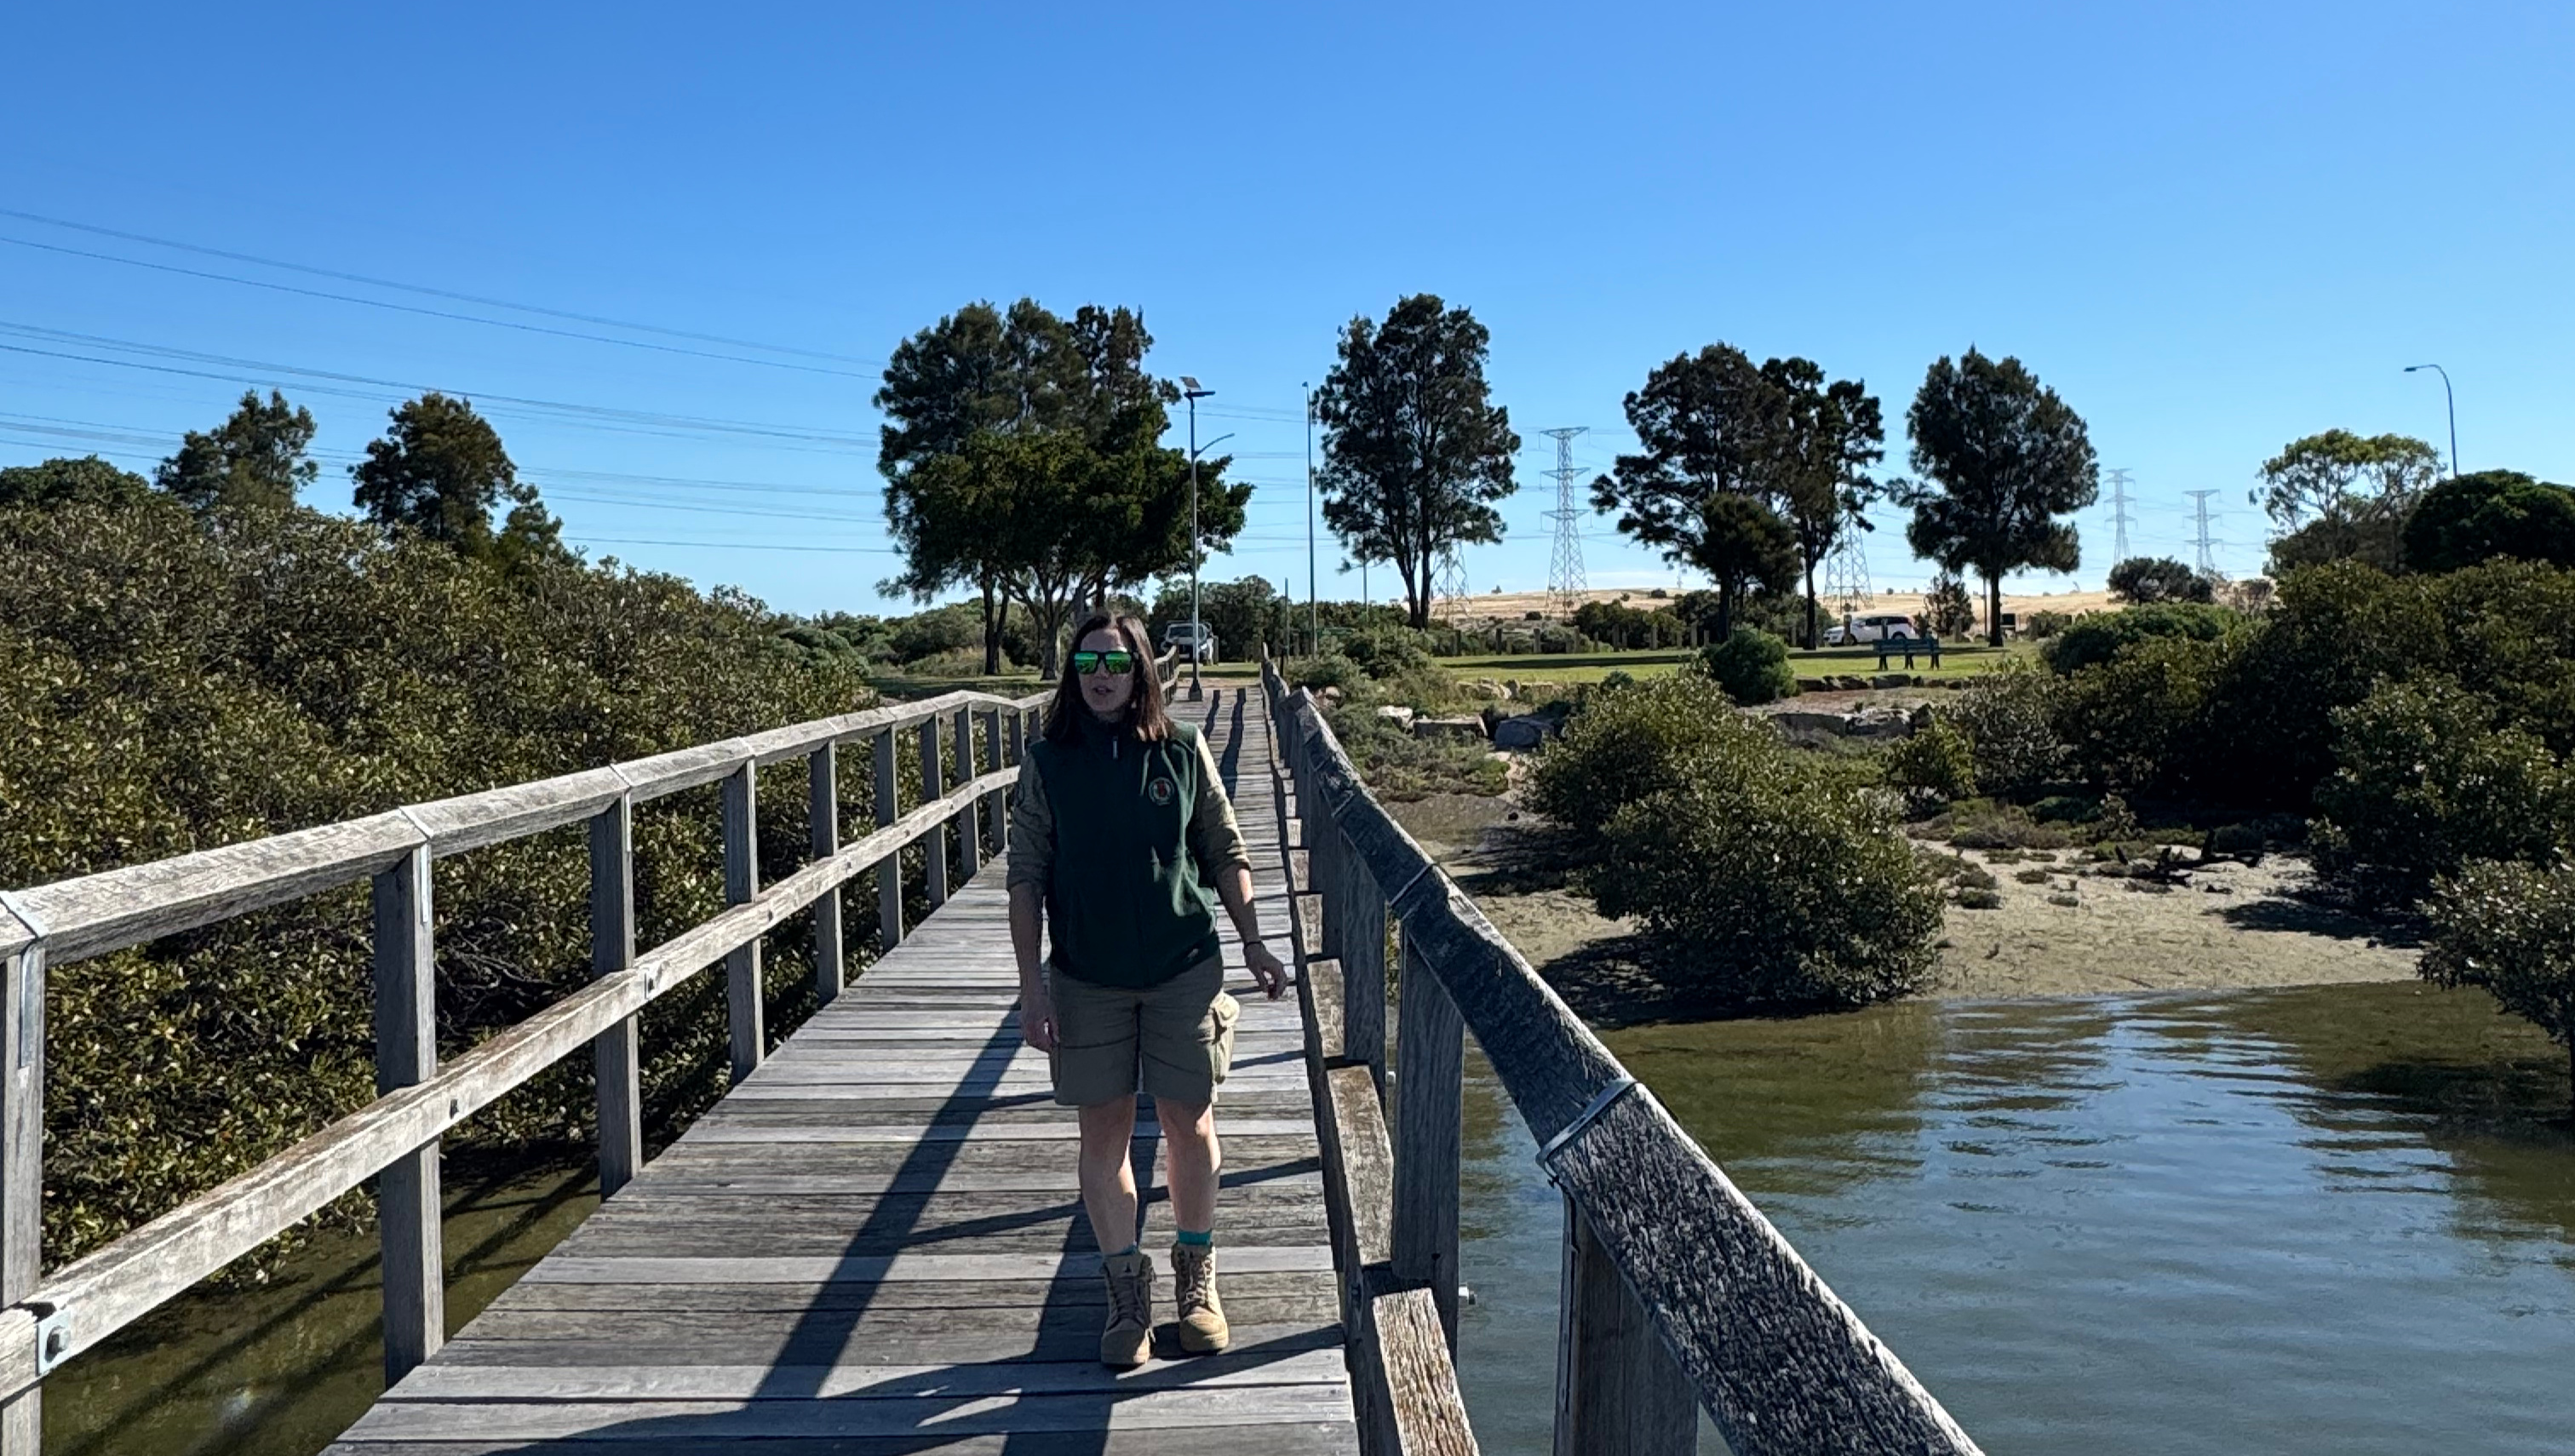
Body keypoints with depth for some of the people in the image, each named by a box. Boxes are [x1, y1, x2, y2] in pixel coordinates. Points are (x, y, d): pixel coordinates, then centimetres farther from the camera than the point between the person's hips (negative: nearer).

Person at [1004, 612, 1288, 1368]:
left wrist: (1253, 944, 4)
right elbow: (1025, 876, 0)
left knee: (1190, 1125, 7)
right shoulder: (1048, 763, -2)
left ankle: (1197, 1280, 27)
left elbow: (1225, 854, 7)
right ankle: (1127, 1294, 21)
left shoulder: (1182, 751, -1)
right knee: (1104, 1133, 6)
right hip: (1087, 980, 0)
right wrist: (1031, 983, -5)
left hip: (1183, 971, 0)